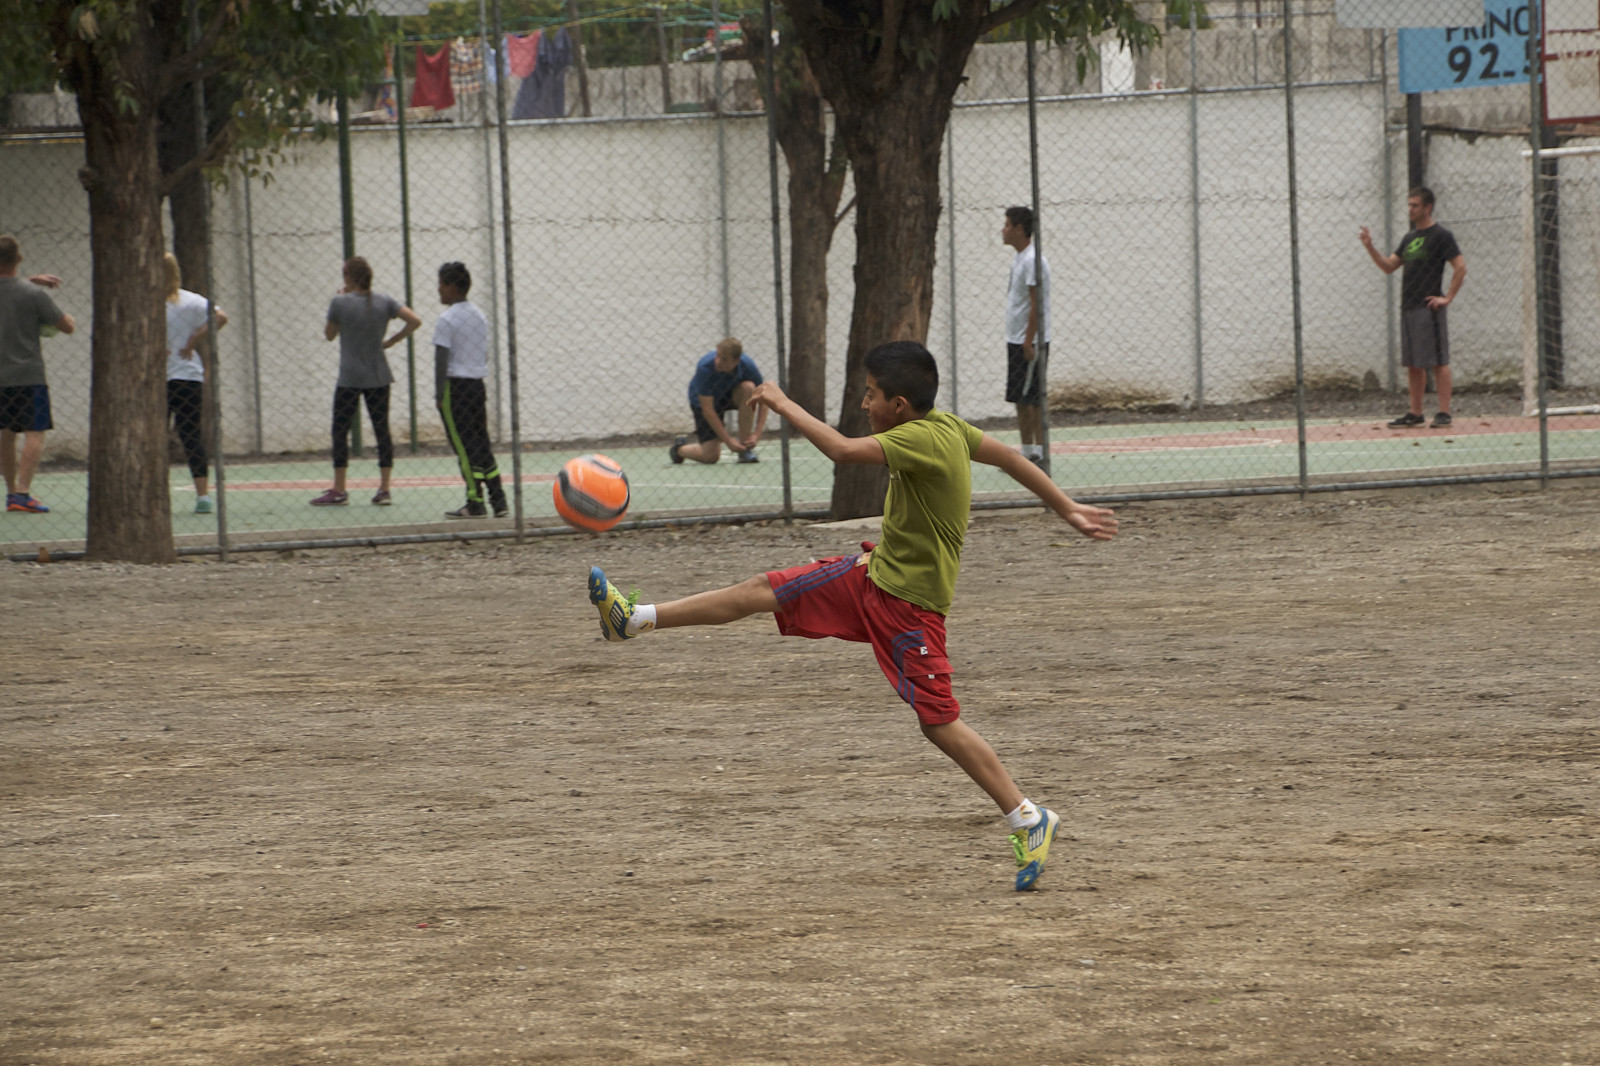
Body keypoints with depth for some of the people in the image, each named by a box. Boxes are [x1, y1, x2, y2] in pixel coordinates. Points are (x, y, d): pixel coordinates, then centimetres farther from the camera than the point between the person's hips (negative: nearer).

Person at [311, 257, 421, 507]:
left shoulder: (340, 302, -9)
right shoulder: (384, 301, 1)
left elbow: (329, 334, 4)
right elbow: (414, 320, -5)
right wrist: (391, 341, 3)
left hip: (350, 378, -4)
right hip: (379, 378, 4)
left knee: (340, 431, 3)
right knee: (382, 430, 6)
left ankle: (338, 491, 2)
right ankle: (385, 489, 3)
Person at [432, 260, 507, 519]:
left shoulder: (447, 320, -11)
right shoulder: (480, 317, 12)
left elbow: (441, 360, -14)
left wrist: (439, 394, -11)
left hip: (454, 384, -7)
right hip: (477, 385, 7)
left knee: (465, 446, -4)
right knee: (482, 445, 10)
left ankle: (475, 502, -6)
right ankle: (498, 500, 6)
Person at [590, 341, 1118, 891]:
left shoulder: (923, 439, -26)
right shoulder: (949, 427, 1)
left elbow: (843, 449, -37)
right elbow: (1010, 457, 10)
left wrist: (785, 406, -25)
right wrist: (1069, 510, 20)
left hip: (909, 602, -9)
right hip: (875, 572, 9)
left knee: (939, 723, -4)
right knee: (764, 590, 6)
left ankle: (1030, 820, 5)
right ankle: (635, 619, 12)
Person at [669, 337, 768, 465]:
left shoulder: (747, 365, -26)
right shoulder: (705, 368, -34)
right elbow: (707, 410, -30)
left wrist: (756, 434, -26)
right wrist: (728, 440, -31)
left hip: (730, 396, 3)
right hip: (704, 401, -3)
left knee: (748, 387, -32)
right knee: (711, 455, -15)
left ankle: (745, 449, -20)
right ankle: (679, 448, 22)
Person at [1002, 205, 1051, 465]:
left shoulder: (1033, 260, -15)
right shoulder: (1018, 258, 15)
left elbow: (1037, 303, -19)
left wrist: (1029, 341, -22)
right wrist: (1019, 342, 18)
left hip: (1030, 342, -10)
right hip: (1016, 341, 10)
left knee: (1032, 399, -8)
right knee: (1020, 401, 11)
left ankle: (1039, 453, -5)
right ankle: (1026, 451, 15)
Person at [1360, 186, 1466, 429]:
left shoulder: (1440, 235, -6)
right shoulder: (1409, 238, 18)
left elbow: (1460, 267, -11)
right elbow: (1389, 266, 19)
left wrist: (1448, 298, -14)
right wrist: (1370, 248, 5)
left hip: (1429, 308, -8)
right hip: (1408, 307, 8)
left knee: (1438, 361, -8)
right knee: (1413, 363, 10)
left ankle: (1444, 413, -8)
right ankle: (1415, 413, 15)